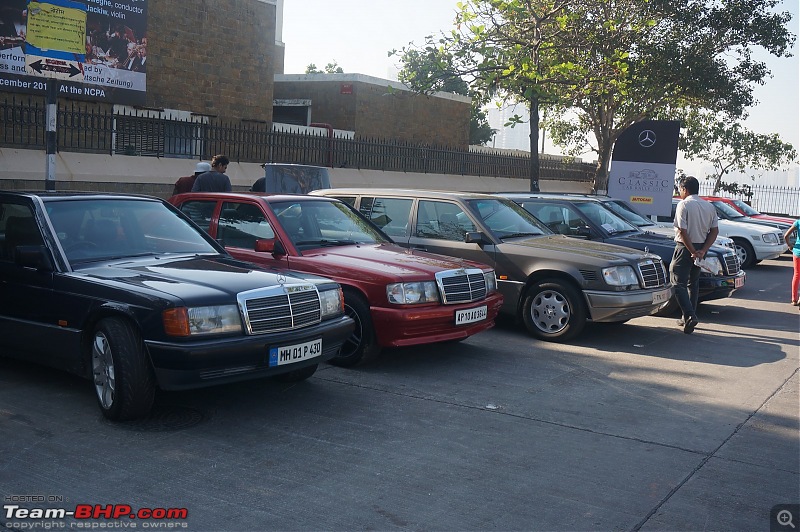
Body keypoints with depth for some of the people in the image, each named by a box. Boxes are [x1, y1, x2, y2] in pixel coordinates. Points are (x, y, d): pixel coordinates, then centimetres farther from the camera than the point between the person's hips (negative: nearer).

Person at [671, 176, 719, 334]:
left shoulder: (684, 204, -11)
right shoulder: (709, 206, 10)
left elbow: (683, 231, -18)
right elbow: (714, 231, 6)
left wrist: (692, 251, -14)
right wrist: (703, 250, -2)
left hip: (685, 248, -7)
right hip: (701, 248, 7)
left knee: (679, 283, -5)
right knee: (693, 283, 17)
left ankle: (689, 315, -20)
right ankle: (688, 318, 21)